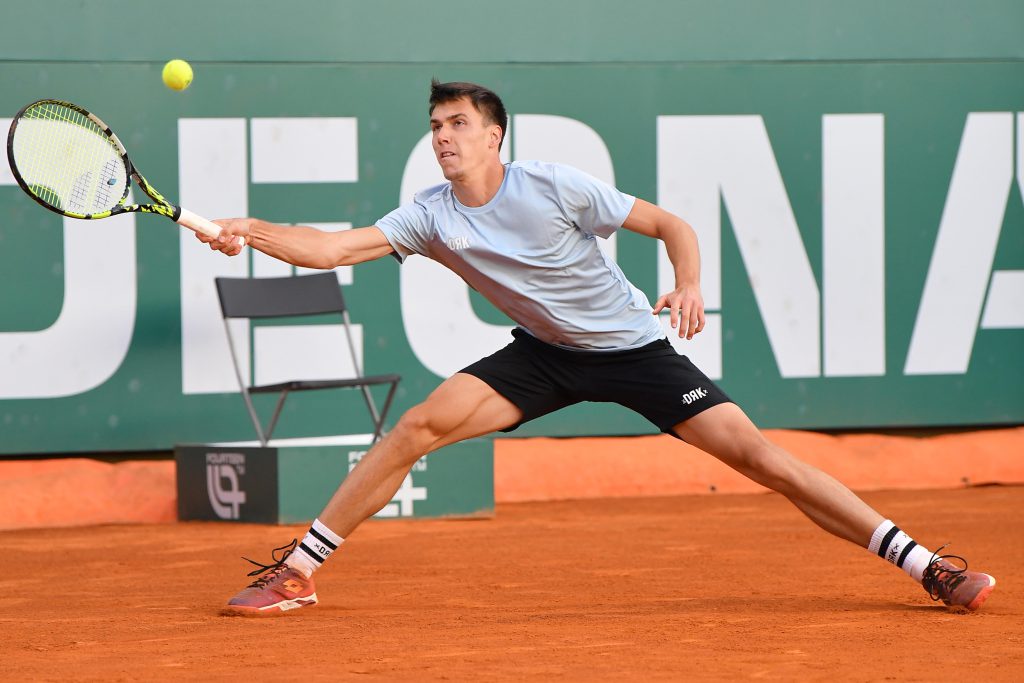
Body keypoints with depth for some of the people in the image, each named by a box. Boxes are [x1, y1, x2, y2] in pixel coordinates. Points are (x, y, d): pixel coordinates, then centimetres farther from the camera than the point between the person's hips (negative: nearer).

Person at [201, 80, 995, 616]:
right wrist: (250, 230, -29)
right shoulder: (432, 216, -9)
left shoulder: (555, 186, -19)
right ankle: (297, 570, -5)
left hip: (632, 345, -3)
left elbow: (670, 223, -13)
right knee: (420, 425, -15)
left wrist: (689, 285, -32)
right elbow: (334, 247, -15)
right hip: (544, 353, 3)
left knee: (755, 453, -14)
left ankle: (925, 565, -12)